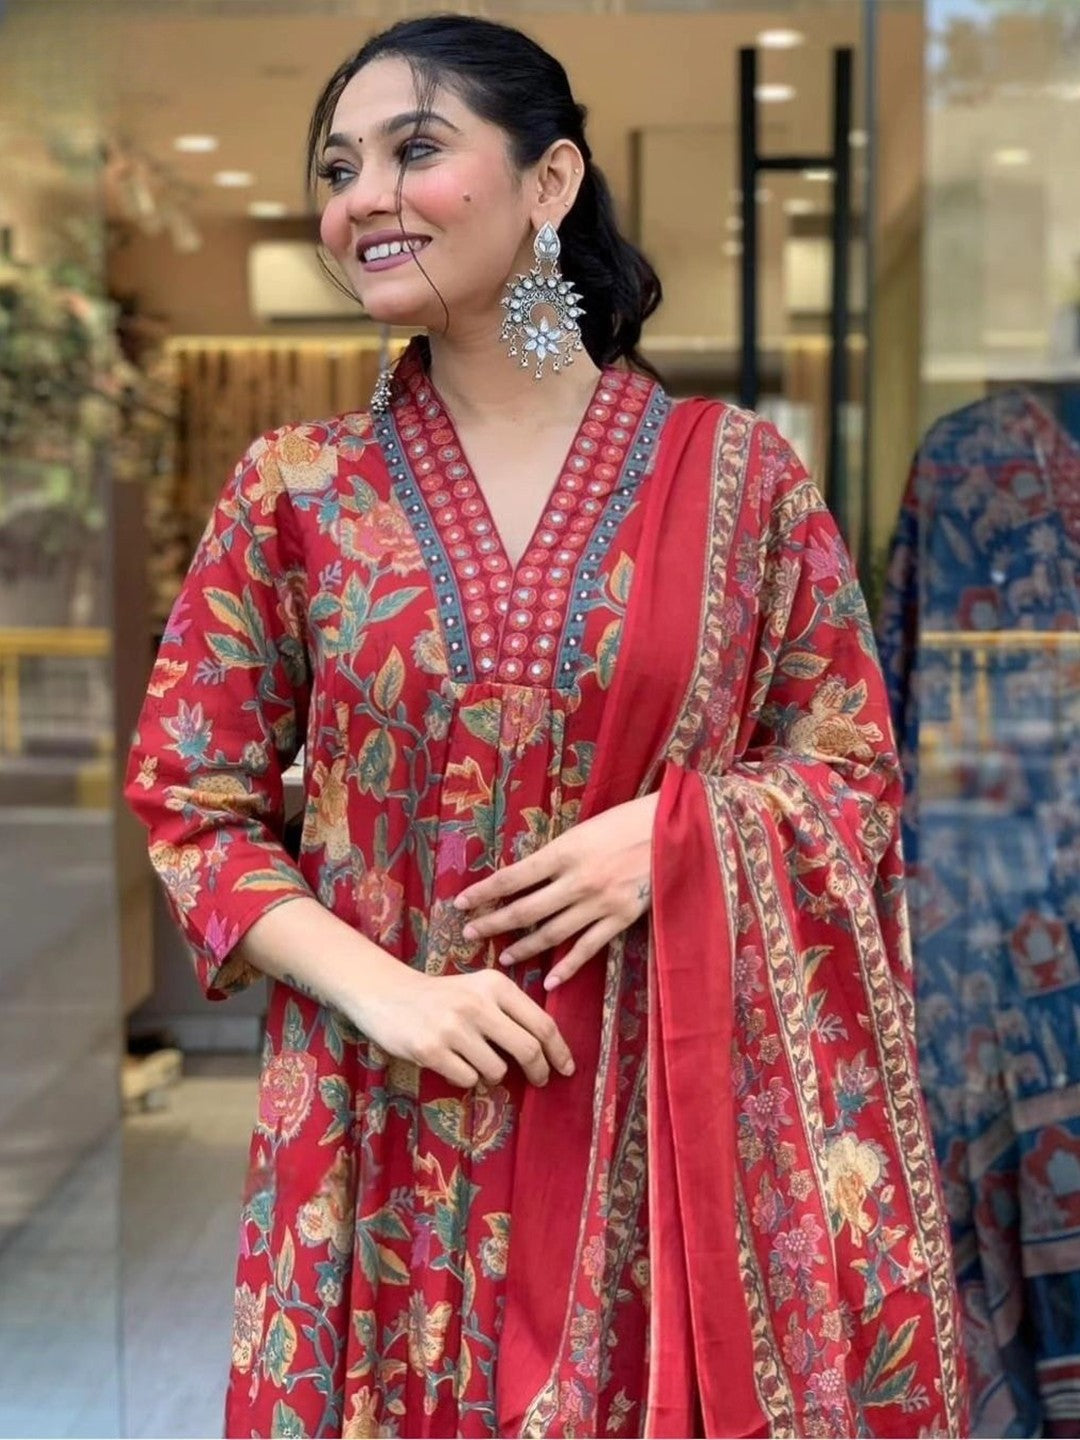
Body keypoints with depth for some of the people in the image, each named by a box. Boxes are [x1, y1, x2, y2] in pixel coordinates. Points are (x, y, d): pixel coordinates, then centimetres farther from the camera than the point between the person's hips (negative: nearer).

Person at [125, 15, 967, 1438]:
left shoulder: (737, 471, -2)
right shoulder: (294, 490, 0)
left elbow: (857, 776, 4)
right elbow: (190, 801, 2)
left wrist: (672, 832, -15)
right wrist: (381, 991, -12)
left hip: (681, 1106, 0)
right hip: (393, 1118, 1)